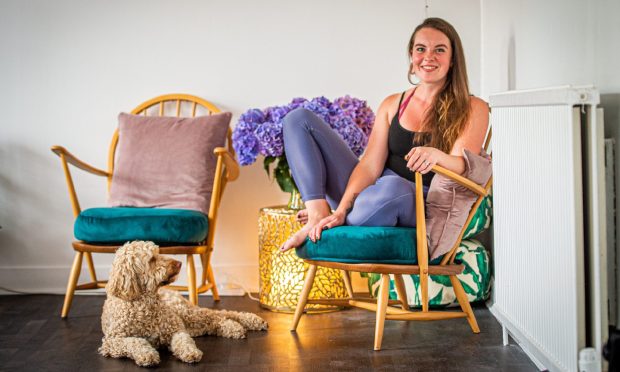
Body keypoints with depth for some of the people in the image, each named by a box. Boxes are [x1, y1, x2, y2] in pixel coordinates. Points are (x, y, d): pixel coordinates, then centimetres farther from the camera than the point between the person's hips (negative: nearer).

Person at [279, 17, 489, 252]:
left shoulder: (473, 109, 4)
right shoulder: (392, 105, 14)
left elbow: (461, 166, -11)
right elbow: (370, 165, 2)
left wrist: (436, 155, -36)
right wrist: (341, 209, -15)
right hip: (373, 194, 5)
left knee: (393, 186, -43)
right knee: (299, 120, -1)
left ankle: (325, 228, -14)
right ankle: (318, 216, -21)